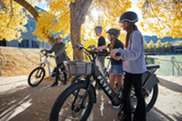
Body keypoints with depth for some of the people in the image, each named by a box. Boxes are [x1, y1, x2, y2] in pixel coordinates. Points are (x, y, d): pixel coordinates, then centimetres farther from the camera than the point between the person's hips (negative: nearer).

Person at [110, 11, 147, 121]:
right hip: (129, 68, 9)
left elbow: (135, 54, -25)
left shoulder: (136, 34, -14)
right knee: (125, 93, 11)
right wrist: (120, 56, 7)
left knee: (139, 94, 7)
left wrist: (119, 52, -38)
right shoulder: (130, 34, 15)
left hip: (136, 69, -9)